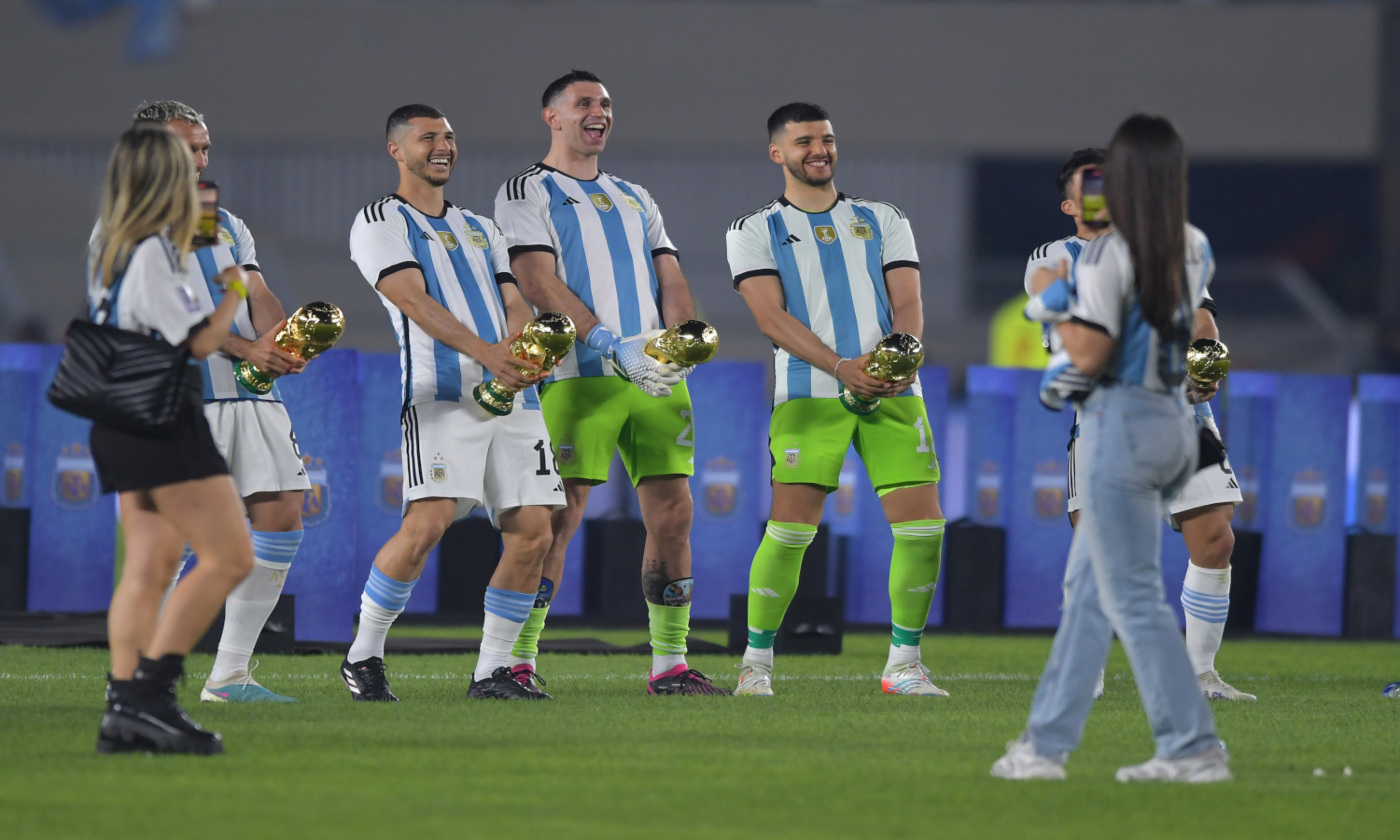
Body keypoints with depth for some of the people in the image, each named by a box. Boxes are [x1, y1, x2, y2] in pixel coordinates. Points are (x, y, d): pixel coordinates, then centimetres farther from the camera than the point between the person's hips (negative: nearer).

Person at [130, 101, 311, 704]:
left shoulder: (227, 226, 22)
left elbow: (257, 296, 11)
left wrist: (282, 337, -13)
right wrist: (244, 349, -23)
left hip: (253, 394, 7)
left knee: (282, 516, -2)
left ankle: (229, 676, 3)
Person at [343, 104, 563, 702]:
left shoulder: (480, 230, 27)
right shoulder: (380, 224, 5)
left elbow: (515, 305, 17)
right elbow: (413, 299, -9)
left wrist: (518, 348, -8)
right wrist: (484, 353, -22)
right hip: (440, 396, -6)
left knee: (532, 533, -4)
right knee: (427, 523, -20)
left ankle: (491, 670, 6)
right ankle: (363, 656, -4)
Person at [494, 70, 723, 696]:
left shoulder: (635, 199, 24)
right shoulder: (528, 193, 4)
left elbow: (669, 279, 17)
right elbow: (540, 283, -8)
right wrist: (614, 346, -18)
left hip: (655, 379, 6)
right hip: (580, 378, -6)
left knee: (672, 515, 1)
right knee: (560, 517, -9)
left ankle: (670, 664, 6)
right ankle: (517, 661, -4)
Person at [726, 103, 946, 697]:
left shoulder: (884, 221, 18)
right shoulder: (755, 231, 9)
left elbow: (907, 302, 9)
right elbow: (771, 316, -4)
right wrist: (840, 368, -17)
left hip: (893, 392, 3)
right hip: (809, 394, -3)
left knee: (922, 525, -6)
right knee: (790, 531, -10)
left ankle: (904, 662, 6)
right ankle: (756, 662, 5)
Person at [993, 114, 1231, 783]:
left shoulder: (1107, 256, -17)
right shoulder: (1195, 251, 6)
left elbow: (1090, 355, -20)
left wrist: (1058, 315, 0)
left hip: (1120, 422, -8)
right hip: (1176, 420, 8)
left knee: (1132, 596, -3)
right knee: (1087, 589, 16)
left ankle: (1194, 747, -7)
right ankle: (1046, 744, 20)